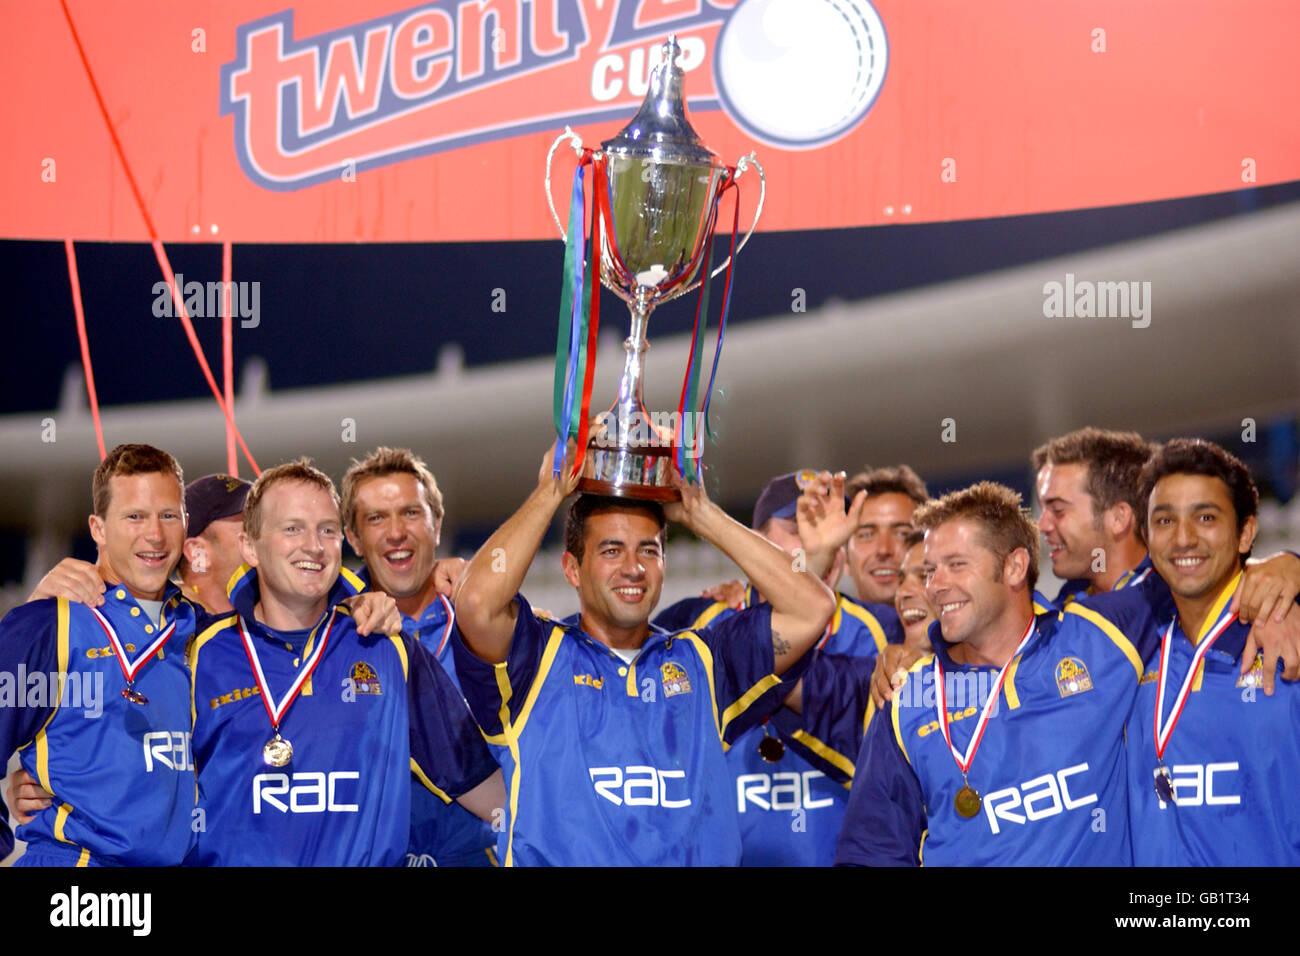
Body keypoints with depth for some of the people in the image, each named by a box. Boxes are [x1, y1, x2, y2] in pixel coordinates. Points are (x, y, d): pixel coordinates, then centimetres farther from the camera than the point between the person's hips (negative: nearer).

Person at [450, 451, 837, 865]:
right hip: (560, 858, -2)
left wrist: (702, 516, 13)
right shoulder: (538, 656, 10)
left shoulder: (701, 660, 18)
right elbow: (476, 602, -9)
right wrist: (550, 493, 3)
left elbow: (812, 607, 10)